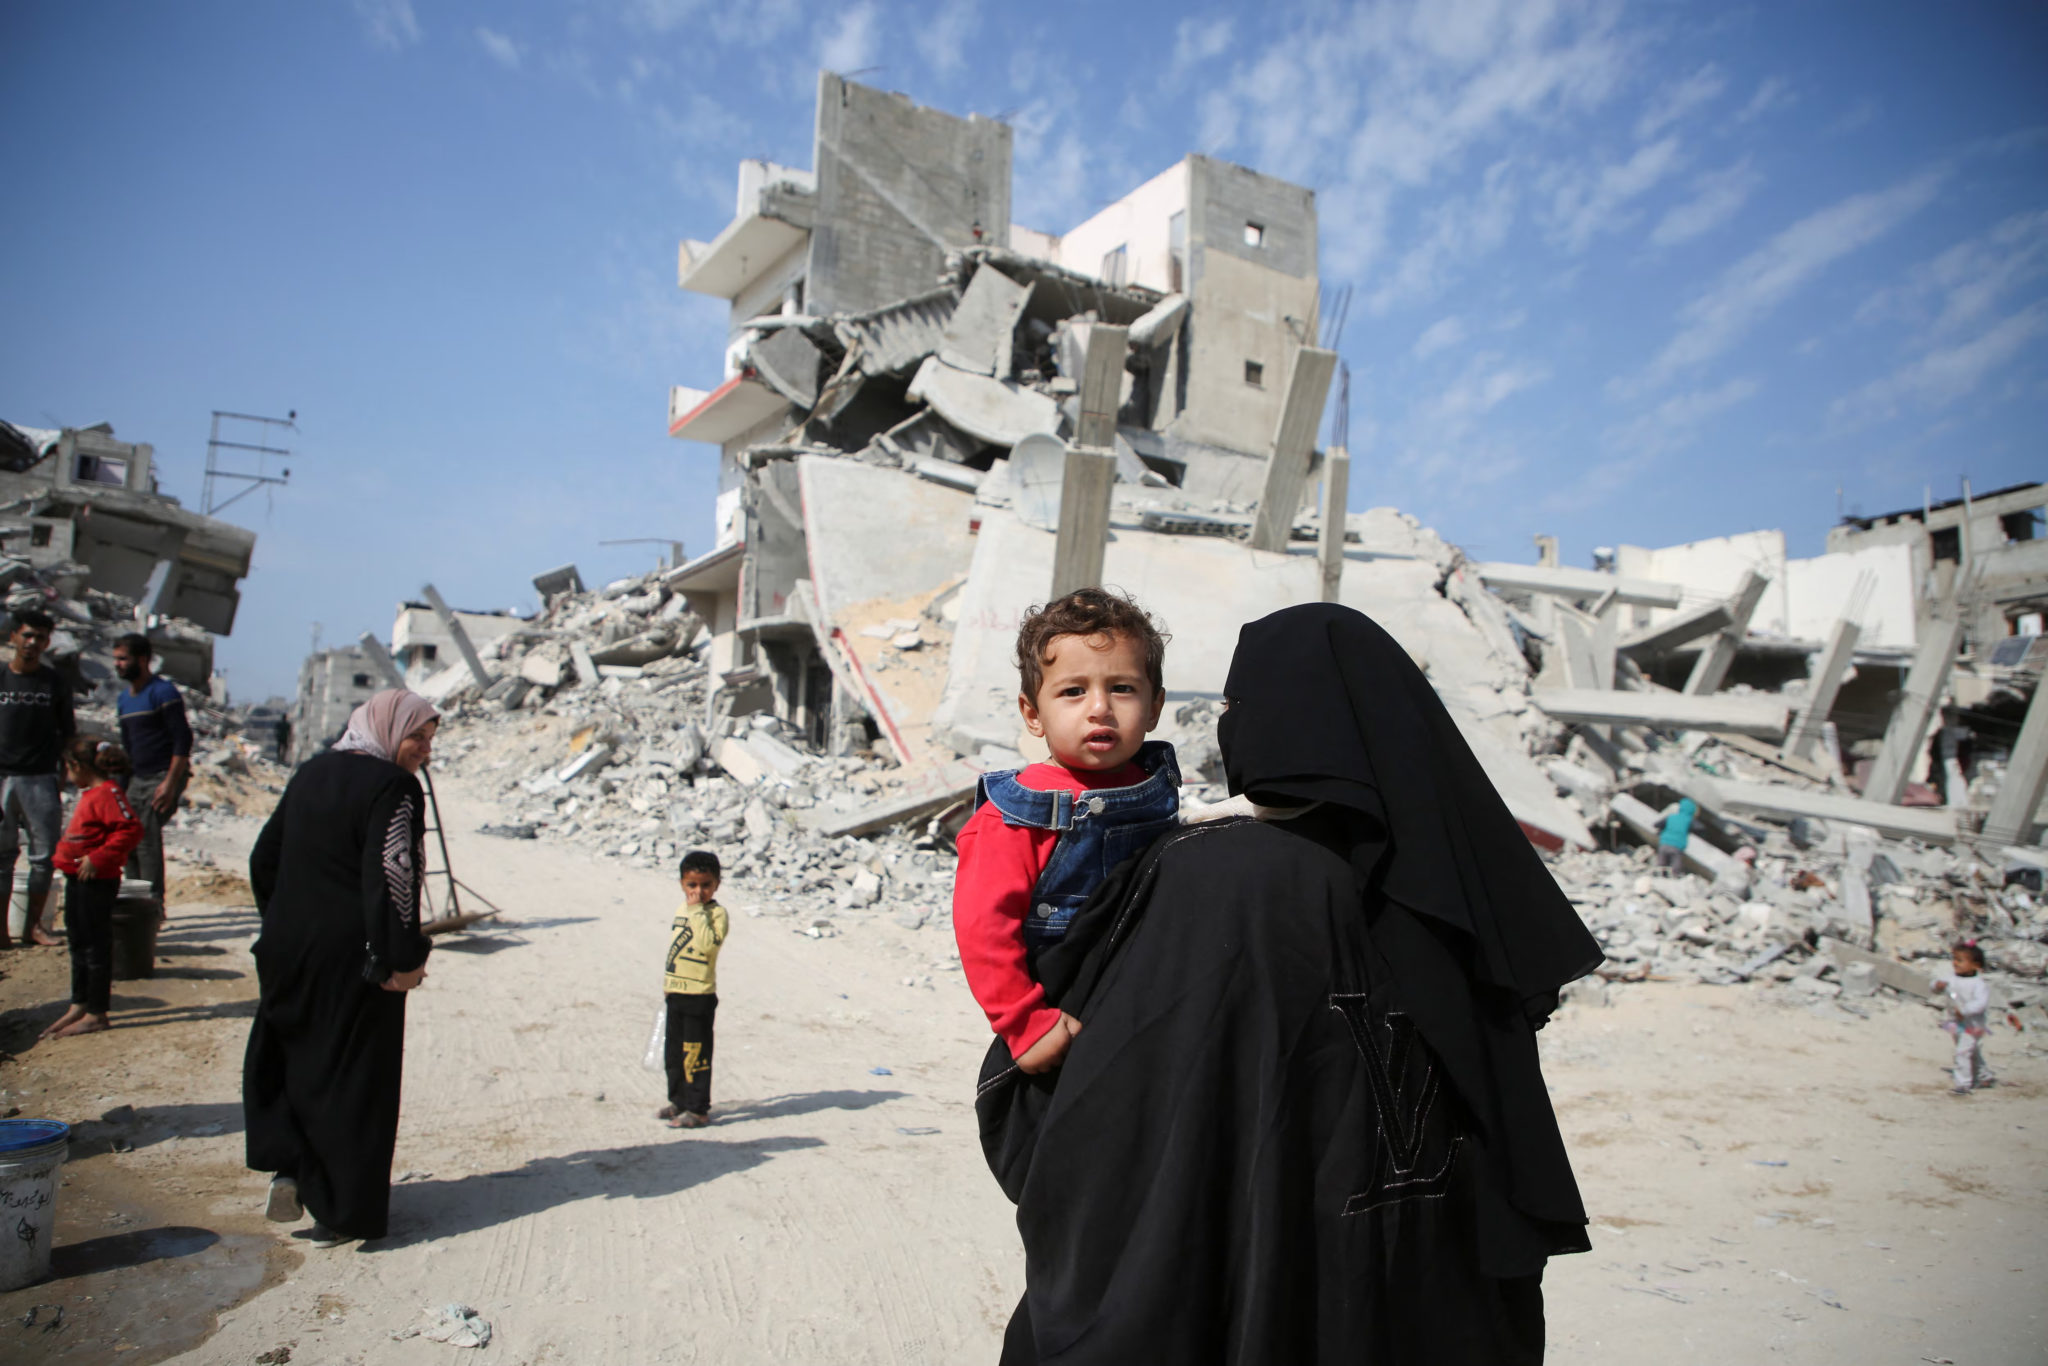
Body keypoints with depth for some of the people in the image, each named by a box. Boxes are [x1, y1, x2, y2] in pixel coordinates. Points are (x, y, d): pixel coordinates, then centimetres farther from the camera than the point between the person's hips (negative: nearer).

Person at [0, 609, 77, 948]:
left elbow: (67, 732, 12)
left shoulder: (56, 683, 7)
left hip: (41, 779, 0)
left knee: (44, 853, 0)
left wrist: (65, 773, 4)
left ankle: (35, 924, 10)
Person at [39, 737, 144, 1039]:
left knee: (96, 946, -2)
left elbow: (131, 830, -27)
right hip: (78, 880, 10)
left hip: (97, 882, -10)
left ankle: (96, 1015, 6)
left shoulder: (108, 793, -18)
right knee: (78, 943, 17)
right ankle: (79, 1006, 28)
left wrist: (98, 858, -27)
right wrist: (66, 852, 15)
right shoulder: (90, 794, 14)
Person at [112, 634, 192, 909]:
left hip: (164, 776, -8)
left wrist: (169, 783, -21)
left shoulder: (163, 692, -10)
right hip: (138, 779, 8)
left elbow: (183, 740, -16)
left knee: (146, 835, -14)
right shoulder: (124, 699, 15)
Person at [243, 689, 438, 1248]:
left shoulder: (310, 774, 10)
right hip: (354, 958, -6)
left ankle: (291, 1169, 12)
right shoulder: (393, 787, -15)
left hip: (289, 949, 6)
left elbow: (264, 858, 15)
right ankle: (346, 1210, 11)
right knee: (353, 1076, 4)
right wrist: (401, 960, -16)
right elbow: (391, 877, -22)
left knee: (289, 1058, 23)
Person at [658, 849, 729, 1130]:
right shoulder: (681, 909, 11)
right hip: (676, 992, 8)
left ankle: (698, 1109, 9)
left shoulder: (717, 913, -14)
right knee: (673, 1051, 18)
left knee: (695, 1053, -2)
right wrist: (667, 981, 21)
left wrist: (697, 911, -27)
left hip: (700, 995, -8)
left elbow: (708, 943, -31)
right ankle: (679, 1101, 32)